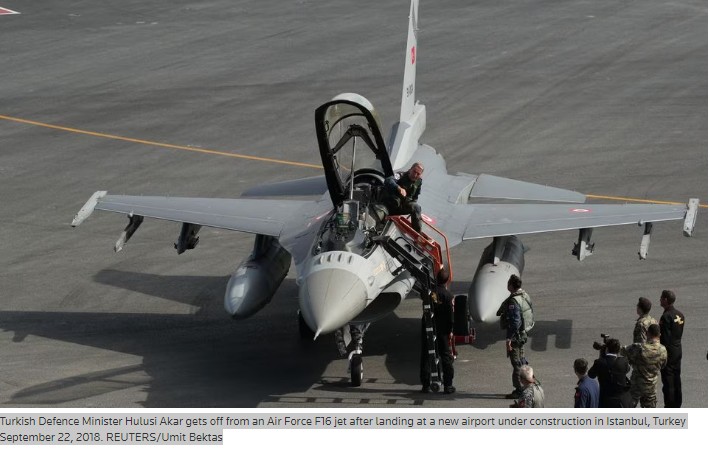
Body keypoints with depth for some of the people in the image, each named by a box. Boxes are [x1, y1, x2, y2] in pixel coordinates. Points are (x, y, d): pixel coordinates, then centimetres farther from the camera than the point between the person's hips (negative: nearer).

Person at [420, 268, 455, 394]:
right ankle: (448, 386, 6)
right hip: (442, 331, -3)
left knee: (425, 356, 10)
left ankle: (425, 385, 11)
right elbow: (451, 316, -12)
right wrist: (450, 330, -2)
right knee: (446, 357, 6)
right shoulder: (448, 295, -13)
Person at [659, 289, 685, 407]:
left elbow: (665, 337, -20)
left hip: (668, 351, -8)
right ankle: (677, 405, 22)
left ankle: (669, 405, 1)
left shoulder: (666, 316, -19)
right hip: (678, 350, 9)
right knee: (676, 379, 15)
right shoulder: (680, 315, 7)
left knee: (668, 381, -2)